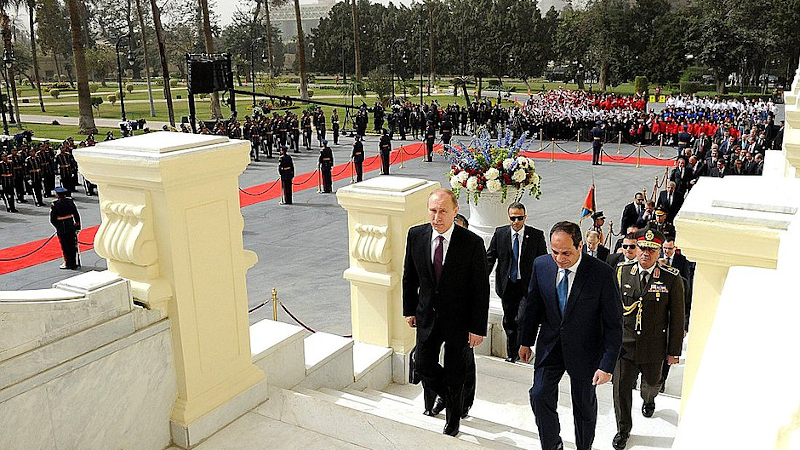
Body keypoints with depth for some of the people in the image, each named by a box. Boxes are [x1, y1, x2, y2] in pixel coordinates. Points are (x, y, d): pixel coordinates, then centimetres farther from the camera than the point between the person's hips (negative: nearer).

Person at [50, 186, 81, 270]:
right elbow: (76, 214, 4)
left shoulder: (54, 204, -11)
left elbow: (52, 220, -7)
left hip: (61, 229, -4)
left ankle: (68, 263, 12)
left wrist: (58, 226, 10)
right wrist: (77, 225, 12)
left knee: (65, 246, 5)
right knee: (72, 245, 11)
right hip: (71, 227, 4)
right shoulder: (70, 201, 0)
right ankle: (74, 263, 18)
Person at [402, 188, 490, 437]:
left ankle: (453, 420, 39)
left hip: (458, 320, -3)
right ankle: (446, 394, 45)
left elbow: (481, 289, -14)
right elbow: (409, 276, 5)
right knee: (424, 367, 12)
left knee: (455, 375, 13)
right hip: (427, 316, 3)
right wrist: (410, 309, 9)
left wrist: (478, 328, -13)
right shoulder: (416, 235, -9)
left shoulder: (473, 243, -21)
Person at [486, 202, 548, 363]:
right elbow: (489, 257, 4)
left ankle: (521, 351, 9)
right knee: (508, 321, 12)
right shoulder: (500, 233, 1)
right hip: (507, 285, 3)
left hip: (528, 285, -3)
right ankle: (511, 355, 27)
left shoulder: (536, 235, -4)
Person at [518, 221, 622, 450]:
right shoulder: (541, 265, -10)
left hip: (585, 349, -2)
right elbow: (532, 305, 5)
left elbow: (613, 323, -16)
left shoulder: (602, 273, -21)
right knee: (539, 396, -2)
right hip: (550, 344, 3)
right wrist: (526, 341, 11)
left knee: (584, 405, 14)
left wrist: (607, 365, -18)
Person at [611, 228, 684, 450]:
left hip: (653, 347, 0)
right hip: (624, 343, 0)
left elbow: (677, 317, -6)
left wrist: (674, 350, -3)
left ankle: (648, 400, 59)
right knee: (621, 386, 1)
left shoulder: (672, 278, -12)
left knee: (652, 381, 23)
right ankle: (623, 430, 21)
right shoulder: (621, 272, -6)